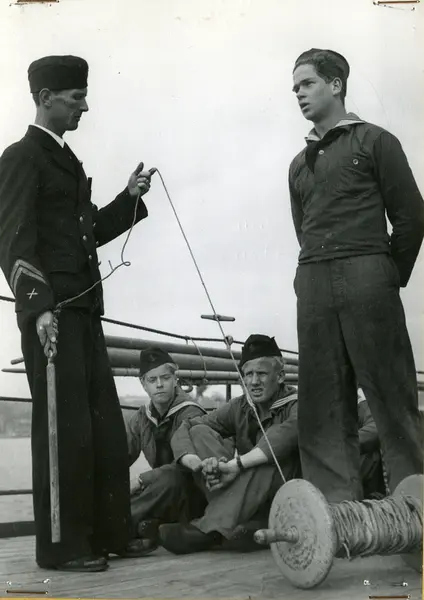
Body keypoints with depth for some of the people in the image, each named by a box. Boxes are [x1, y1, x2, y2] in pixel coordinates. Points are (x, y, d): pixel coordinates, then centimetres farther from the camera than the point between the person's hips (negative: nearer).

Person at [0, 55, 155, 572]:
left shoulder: (66, 159, 21)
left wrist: (129, 198, 12)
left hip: (83, 309, 8)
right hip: (51, 311, -8)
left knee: (105, 424, 9)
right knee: (65, 426, -5)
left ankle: (108, 533, 17)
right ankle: (61, 545, 4)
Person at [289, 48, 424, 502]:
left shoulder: (374, 141, 7)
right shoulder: (300, 165, 22)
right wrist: (312, 276, 9)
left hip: (365, 277, -5)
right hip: (312, 285, 5)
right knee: (324, 405, 1)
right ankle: (336, 508, 5)